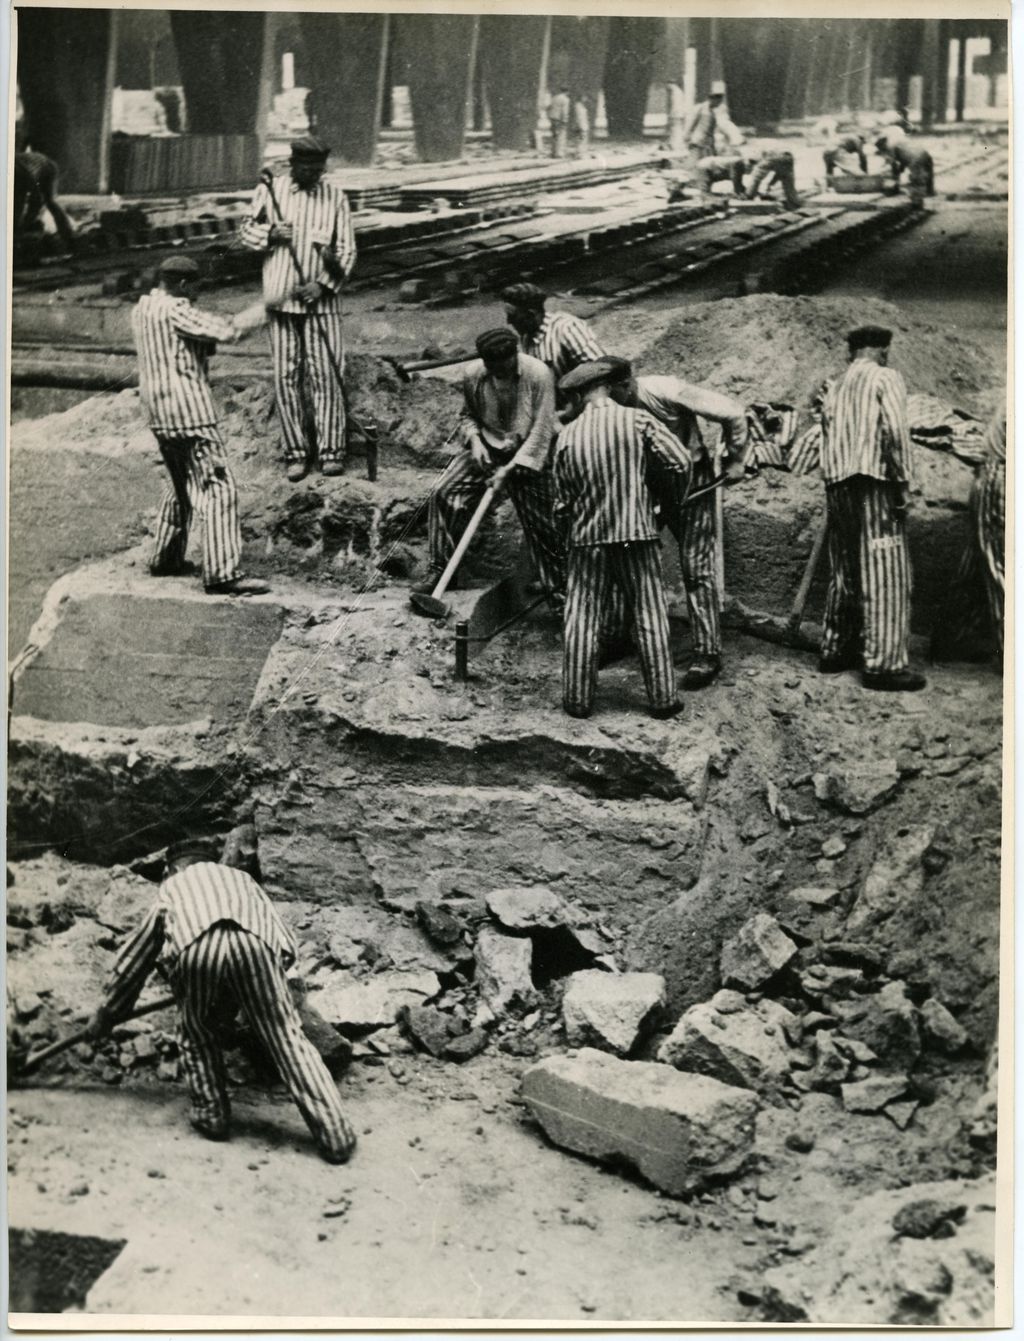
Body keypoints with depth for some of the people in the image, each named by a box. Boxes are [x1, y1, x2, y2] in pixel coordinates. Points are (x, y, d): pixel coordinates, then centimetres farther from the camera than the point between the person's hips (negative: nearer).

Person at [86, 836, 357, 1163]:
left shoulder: (171, 889, 40)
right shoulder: (240, 878, 42)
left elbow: (132, 958, 48)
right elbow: (286, 944, 36)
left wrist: (105, 1014, 61)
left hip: (193, 948, -1)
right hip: (253, 943, 1)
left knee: (197, 1035, 25)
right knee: (286, 1036, 6)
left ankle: (211, 1116, 27)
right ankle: (334, 1134, 4)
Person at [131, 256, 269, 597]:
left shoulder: (142, 309, 13)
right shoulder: (175, 310, -14)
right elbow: (227, 332, -18)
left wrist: (204, 344, 7)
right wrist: (228, 325, 3)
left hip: (159, 415, 10)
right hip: (189, 411, -10)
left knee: (181, 486, 24)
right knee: (216, 488, -10)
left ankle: (166, 559, 32)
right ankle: (222, 573, -15)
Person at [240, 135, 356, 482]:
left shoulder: (335, 198, 3)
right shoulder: (268, 192, 5)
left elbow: (347, 249, 3)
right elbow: (246, 231, 13)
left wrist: (324, 284, -11)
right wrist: (270, 234, -9)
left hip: (321, 300, -1)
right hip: (281, 298, 1)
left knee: (325, 374, -6)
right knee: (286, 376, 2)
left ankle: (331, 451, -2)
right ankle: (295, 452, 7)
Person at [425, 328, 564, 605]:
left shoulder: (538, 375, -20)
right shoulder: (473, 375, -9)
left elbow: (541, 431, -19)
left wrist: (512, 467, -23)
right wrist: (474, 439, -12)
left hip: (526, 453, -3)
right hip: (486, 448, 3)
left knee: (540, 523, -2)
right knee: (443, 494, -14)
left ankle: (559, 593, 12)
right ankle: (439, 573, -3)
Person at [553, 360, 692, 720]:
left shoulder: (568, 435, -1)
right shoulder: (637, 421, -6)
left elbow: (562, 499, 4)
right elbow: (682, 462, -11)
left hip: (587, 540, 1)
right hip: (637, 533, -1)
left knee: (582, 620, 9)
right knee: (650, 618, 7)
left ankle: (577, 700, 13)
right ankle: (662, 698, 11)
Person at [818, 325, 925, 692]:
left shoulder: (834, 388, 18)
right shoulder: (886, 378, -3)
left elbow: (827, 438, 14)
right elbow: (895, 431, -14)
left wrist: (835, 480, 13)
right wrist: (903, 483, -11)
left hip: (837, 484, 7)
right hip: (874, 484, -7)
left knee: (844, 572, 16)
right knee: (884, 574, -5)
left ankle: (836, 650, 22)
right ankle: (884, 662, -7)